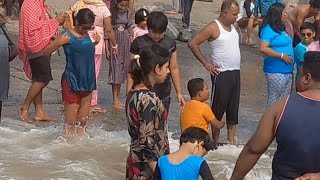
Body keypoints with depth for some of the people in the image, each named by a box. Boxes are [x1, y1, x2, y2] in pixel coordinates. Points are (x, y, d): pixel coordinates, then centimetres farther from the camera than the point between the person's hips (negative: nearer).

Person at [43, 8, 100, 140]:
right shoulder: (67, 37, -11)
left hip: (87, 82, 6)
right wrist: (58, 43, -25)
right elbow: (46, 52, -8)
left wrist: (95, 43, 9)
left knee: (83, 121, 13)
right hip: (71, 83, -6)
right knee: (71, 121, 0)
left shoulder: (88, 35, 6)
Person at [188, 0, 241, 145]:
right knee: (218, 107, 1)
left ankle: (231, 140, 18)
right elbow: (193, 43, -13)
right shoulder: (213, 28, -12)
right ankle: (216, 141, 11)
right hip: (221, 74, -7)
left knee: (233, 108, 10)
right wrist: (206, 63, -11)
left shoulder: (233, 26, 10)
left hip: (235, 72, 7)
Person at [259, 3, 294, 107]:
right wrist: (282, 56, -21)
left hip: (287, 70, 9)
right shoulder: (269, 29, -14)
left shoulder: (280, 28, 13)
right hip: (276, 71, -9)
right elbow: (263, 49, -24)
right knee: (274, 100, -2)